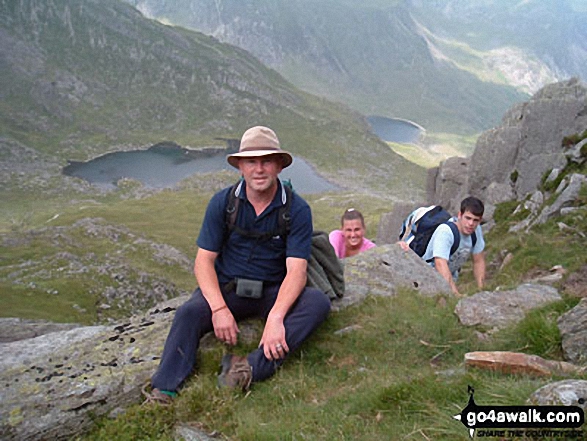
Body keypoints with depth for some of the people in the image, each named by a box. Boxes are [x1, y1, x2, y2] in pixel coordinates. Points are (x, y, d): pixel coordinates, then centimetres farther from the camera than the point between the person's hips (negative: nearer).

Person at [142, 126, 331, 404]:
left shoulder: (297, 209, -9)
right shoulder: (222, 202, -4)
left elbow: (296, 270, -16)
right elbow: (204, 260, -7)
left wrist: (275, 317, -33)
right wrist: (219, 308, -24)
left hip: (274, 293, 0)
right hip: (226, 288, 0)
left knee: (318, 302, -28)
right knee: (189, 313, -28)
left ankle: (254, 368, -40)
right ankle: (163, 394, -30)